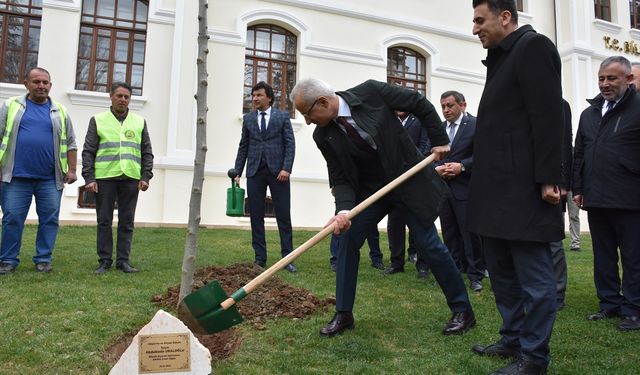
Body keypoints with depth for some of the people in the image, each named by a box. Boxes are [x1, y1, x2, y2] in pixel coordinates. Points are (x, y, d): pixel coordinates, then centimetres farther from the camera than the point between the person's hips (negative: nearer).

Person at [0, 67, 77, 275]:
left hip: (50, 179, 1)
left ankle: (43, 259, 12)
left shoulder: (60, 112, 12)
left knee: (49, 219, 2)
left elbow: (70, 144, 11)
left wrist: (71, 170, 3)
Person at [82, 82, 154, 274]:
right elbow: (88, 152, 5)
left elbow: (147, 153, 12)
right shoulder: (98, 120, 9)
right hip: (105, 177, -1)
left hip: (131, 179, 1)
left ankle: (123, 260, 11)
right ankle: (104, 260, 11)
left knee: (127, 222, 4)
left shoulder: (140, 122, 13)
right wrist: (89, 178, -5)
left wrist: (146, 177, 1)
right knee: (104, 221, 3)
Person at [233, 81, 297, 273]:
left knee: (283, 215, -1)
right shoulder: (248, 118, 14)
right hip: (255, 172, 3)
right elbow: (243, 147, 14)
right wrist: (237, 172, 8)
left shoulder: (282, 116, 6)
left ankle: (287, 257, 5)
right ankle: (260, 258, 11)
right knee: (256, 216, 3)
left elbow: (290, 144, 0)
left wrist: (286, 168, -12)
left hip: (277, 171, -2)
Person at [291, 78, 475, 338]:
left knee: (429, 244, -2)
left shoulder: (370, 92, -19)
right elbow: (340, 179, -10)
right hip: (369, 189, 3)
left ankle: (462, 310, 16)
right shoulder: (323, 136, -10)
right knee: (348, 241, -7)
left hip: (409, 178, -3)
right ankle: (343, 314, 8)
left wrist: (439, 140, -7)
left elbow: (420, 104, -8)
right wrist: (343, 210, -28)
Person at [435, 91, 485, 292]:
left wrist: (462, 166, -18)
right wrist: (437, 168, -7)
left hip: (465, 187, -5)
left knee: (470, 232, 0)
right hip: (442, 187, 5)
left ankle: (475, 275, 11)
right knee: (449, 233, 11)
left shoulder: (475, 125, -3)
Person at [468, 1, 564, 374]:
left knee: (533, 277, 0)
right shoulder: (501, 58, 21)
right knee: (502, 272, 16)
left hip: (522, 190, -10)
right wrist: (467, 164, 16)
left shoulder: (533, 46, -6)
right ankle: (513, 339, 29)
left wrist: (547, 179, -20)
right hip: (498, 191, 10)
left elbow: (548, 117, -15)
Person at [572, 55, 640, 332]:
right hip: (596, 199, 6)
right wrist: (578, 189, 12)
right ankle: (610, 303, 23)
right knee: (603, 255, 12)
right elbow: (579, 155, 18)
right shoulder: (589, 113, 15)